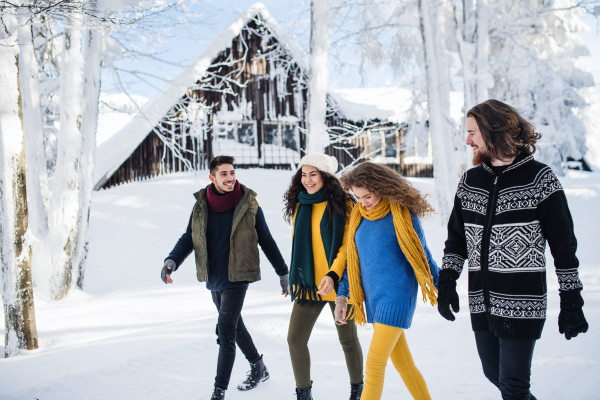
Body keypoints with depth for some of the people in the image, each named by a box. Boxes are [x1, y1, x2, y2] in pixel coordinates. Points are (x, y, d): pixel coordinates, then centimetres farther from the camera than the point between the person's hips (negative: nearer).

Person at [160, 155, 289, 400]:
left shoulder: (249, 206, -8)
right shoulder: (201, 206, 1)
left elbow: (267, 242, 2)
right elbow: (188, 239, 7)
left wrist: (283, 273, 6)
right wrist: (172, 261, -12)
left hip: (236, 279, -5)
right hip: (213, 280, 5)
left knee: (225, 333, -10)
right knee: (234, 326, 19)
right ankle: (258, 368, 40)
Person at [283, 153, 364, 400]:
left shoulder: (343, 205, -8)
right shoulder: (299, 205, 8)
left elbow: (347, 245, -13)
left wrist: (333, 275, -25)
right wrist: (294, 278, 17)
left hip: (338, 284, -4)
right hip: (307, 284, 5)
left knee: (347, 339, 9)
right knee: (295, 338, -1)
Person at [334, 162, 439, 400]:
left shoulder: (402, 214, -9)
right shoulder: (358, 216, 8)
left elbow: (422, 256, 0)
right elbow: (354, 261, 15)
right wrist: (342, 297, 9)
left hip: (396, 297, -6)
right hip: (373, 299, 6)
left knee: (374, 364, -10)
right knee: (403, 365, 13)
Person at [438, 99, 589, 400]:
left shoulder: (540, 178, -5)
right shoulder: (470, 180, 9)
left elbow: (563, 243, -3)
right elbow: (456, 237, 15)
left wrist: (571, 301, -3)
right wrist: (447, 281, 5)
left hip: (521, 304, -5)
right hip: (481, 303, 5)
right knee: (494, 374, 16)